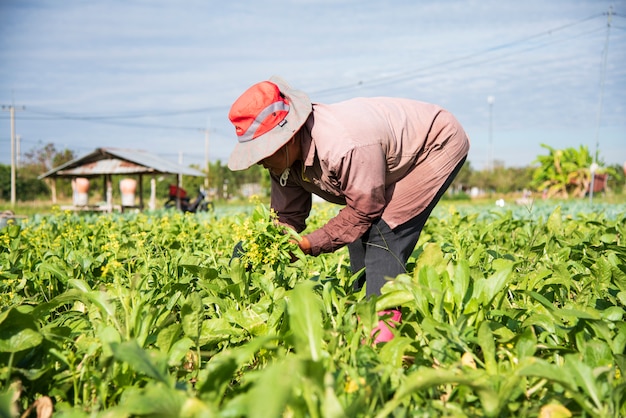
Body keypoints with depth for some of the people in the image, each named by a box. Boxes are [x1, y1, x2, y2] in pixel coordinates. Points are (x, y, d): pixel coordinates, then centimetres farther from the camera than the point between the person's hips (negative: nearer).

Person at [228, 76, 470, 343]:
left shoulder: (345, 146, -41)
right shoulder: (286, 157, -12)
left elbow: (364, 211, -28)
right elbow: (286, 217, -4)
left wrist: (309, 244, -28)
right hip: (397, 157, 9)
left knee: (382, 234, -20)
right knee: (359, 235, 1)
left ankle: (382, 334, -17)